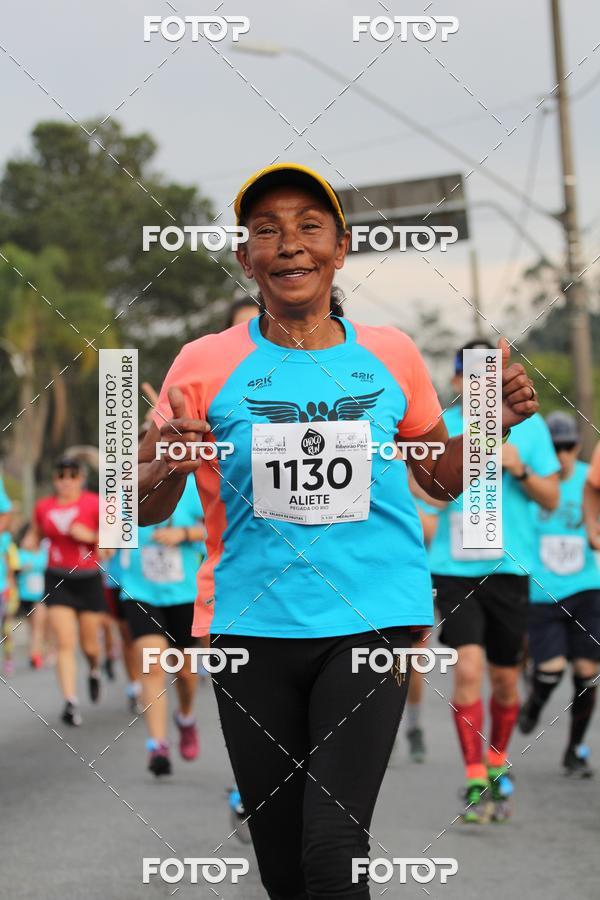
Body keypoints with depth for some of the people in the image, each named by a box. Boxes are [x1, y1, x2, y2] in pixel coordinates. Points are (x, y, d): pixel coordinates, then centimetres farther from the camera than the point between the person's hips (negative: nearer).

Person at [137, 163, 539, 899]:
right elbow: (145, 509, 7)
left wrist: (494, 423, 2)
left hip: (370, 621, 0)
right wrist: (163, 470, -16)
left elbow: (440, 478, 21)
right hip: (252, 628, 1)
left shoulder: (391, 356, 7)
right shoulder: (206, 365, 2)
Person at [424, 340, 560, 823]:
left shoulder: (529, 425, 4)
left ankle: (498, 767, 33)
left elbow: (551, 499, 7)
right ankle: (475, 782, -8)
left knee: (505, 679, 9)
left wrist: (520, 469, -10)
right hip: (455, 568, -1)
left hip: (509, 566, 1)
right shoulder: (440, 427, 2)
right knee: (468, 669, -15)